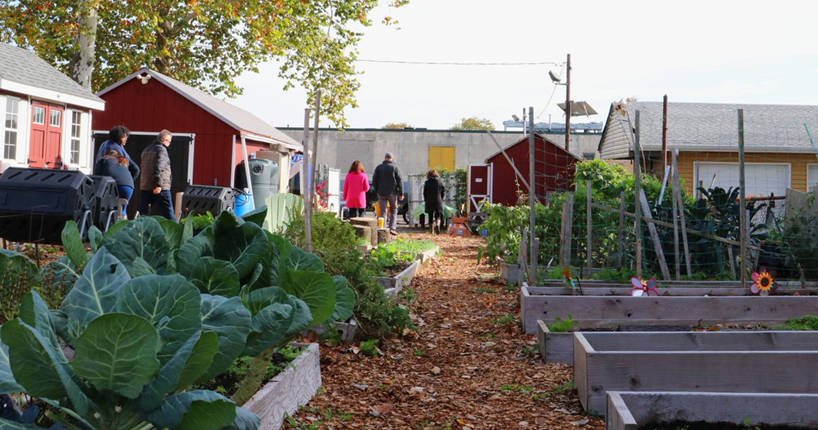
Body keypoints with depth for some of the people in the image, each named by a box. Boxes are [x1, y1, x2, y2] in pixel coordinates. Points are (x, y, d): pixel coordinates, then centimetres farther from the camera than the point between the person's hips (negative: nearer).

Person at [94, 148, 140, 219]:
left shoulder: (103, 160, 30)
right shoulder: (125, 160, 36)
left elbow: (97, 174, 12)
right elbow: (136, 170, 17)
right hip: (127, 184, 1)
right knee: (122, 209, 9)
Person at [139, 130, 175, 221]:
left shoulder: (146, 150, 18)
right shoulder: (161, 149, -8)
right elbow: (159, 167, -20)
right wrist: (158, 185, -25)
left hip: (145, 186, 7)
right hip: (160, 188, -7)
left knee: (143, 213, 4)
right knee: (167, 212, 0)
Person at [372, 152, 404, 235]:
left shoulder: (379, 167, 4)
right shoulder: (395, 167, -2)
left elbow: (374, 180, 4)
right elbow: (400, 181, -4)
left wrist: (377, 191, 12)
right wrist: (401, 193, -1)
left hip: (381, 193, 1)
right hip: (392, 193, -1)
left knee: (382, 211, 4)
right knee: (393, 211, 10)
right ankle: (392, 228, -1)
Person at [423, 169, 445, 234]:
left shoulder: (427, 182, -3)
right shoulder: (440, 181, 1)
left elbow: (425, 193, -1)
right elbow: (443, 192, 4)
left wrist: (425, 201, 12)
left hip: (429, 202, -1)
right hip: (438, 202, 1)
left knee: (430, 217, 7)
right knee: (438, 215, 6)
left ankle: (432, 231, 7)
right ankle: (437, 224, -25)